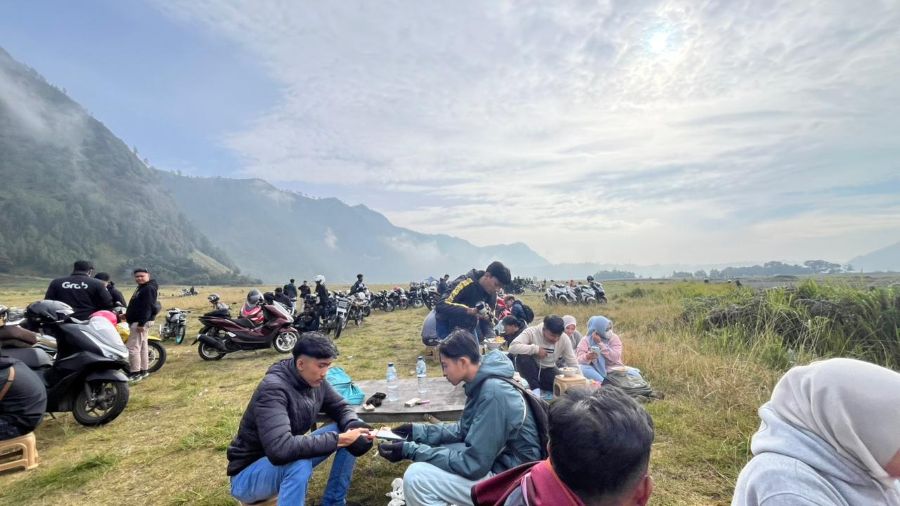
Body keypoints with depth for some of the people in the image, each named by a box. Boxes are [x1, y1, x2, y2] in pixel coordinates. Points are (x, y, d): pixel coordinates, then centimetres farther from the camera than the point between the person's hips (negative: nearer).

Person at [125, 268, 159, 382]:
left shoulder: (149, 288, -15)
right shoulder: (141, 288, 18)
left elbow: (147, 307, -23)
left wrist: (141, 323, -26)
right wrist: (127, 315, 23)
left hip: (141, 322, -11)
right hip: (137, 321, 11)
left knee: (132, 347, -10)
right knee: (142, 347, 13)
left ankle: (135, 373, -6)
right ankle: (143, 371, 19)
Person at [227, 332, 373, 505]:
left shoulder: (315, 380, -10)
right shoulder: (273, 389, -32)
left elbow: (341, 408, 2)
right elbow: (280, 450, -43)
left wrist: (354, 426, -21)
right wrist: (338, 440, -38)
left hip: (290, 464, 8)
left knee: (345, 429, -6)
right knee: (300, 463, -38)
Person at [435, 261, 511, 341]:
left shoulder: (492, 295, -7)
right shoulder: (466, 283, -29)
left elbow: (486, 321, 0)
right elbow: (441, 306, -37)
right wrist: (469, 311, -47)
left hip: (469, 328, 7)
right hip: (448, 328, -6)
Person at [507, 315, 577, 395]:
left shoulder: (564, 340, -12)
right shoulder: (531, 332, -23)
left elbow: (573, 364, -5)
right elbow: (513, 347, -37)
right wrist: (536, 349, -34)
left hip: (548, 370, 3)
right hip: (531, 369, -2)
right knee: (522, 355, -34)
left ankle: (541, 386, 2)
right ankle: (535, 388, -19)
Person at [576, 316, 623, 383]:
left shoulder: (614, 338, -1)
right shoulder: (586, 340, -3)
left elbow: (615, 357, -15)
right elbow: (579, 359, -13)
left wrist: (600, 343, -19)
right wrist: (587, 357, -36)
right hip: (596, 371, -1)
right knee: (582, 368, -31)